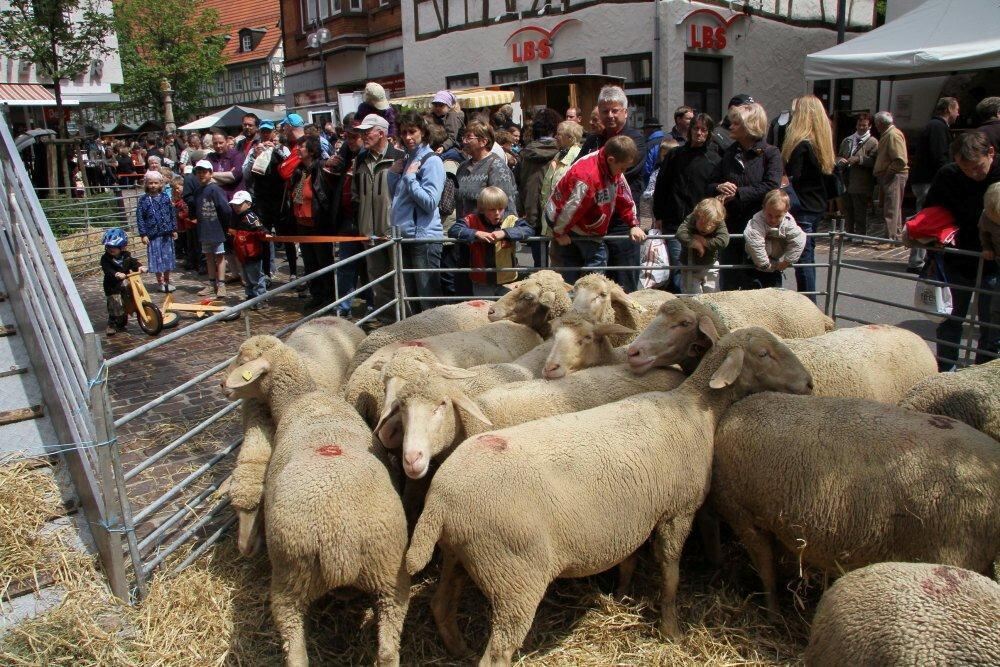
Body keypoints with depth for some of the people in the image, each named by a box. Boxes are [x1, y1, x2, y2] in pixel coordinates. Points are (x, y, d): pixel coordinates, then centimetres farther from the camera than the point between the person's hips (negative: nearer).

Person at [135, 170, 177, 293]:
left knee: (168, 257, 9)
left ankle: (167, 281, 22)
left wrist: (174, 229, 7)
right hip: (153, 234, -2)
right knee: (157, 258, 3)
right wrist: (143, 234, -8)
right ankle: (160, 281, 16)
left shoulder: (165, 197, 4)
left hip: (167, 233, 2)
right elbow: (140, 218, -4)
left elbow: (172, 214, 9)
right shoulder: (143, 200, -3)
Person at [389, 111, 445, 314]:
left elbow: (430, 202, -18)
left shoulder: (431, 161, -9)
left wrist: (409, 177, -15)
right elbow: (396, 197, 18)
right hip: (406, 236, 8)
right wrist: (394, 174, 4)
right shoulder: (406, 160, 15)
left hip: (424, 238, -8)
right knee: (412, 296, 16)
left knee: (429, 300, -4)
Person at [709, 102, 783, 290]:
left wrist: (738, 194, -18)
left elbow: (771, 187, -16)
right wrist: (719, 188, -10)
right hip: (729, 225, 4)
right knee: (727, 284, 9)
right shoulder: (729, 154, 13)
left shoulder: (770, 153, -1)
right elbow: (709, 187, 12)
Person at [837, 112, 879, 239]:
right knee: (847, 213, 14)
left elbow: (874, 161, -13)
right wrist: (840, 160, 0)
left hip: (861, 185, -6)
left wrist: (859, 159, -21)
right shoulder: (847, 140, 18)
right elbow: (838, 156, 22)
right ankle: (848, 234, 25)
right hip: (846, 183, 6)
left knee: (860, 215, -2)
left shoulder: (872, 142, -2)